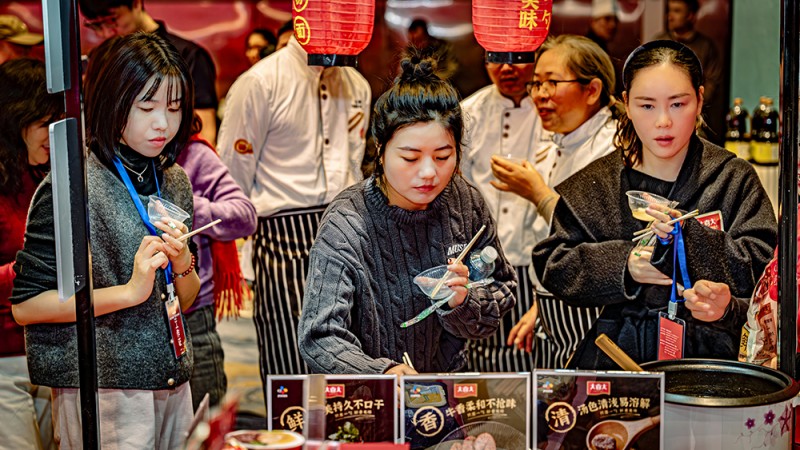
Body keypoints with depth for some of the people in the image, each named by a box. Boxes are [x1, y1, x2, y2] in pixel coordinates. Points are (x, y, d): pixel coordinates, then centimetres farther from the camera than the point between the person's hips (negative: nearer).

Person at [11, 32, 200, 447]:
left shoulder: (174, 180, 8)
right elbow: (25, 306, -14)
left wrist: (182, 262, -7)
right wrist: (128, 291, -19)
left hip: (172, 381, 7)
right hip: (103, 391, -6)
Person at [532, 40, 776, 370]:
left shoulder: (734, 179, 5)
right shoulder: (593, 185, 9)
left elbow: (762, 271, -4)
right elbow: (551, 264, 5)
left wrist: (689, 236, -18)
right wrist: (622, 265, -10)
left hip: (703, 354, -1)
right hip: (615, 355, 2)